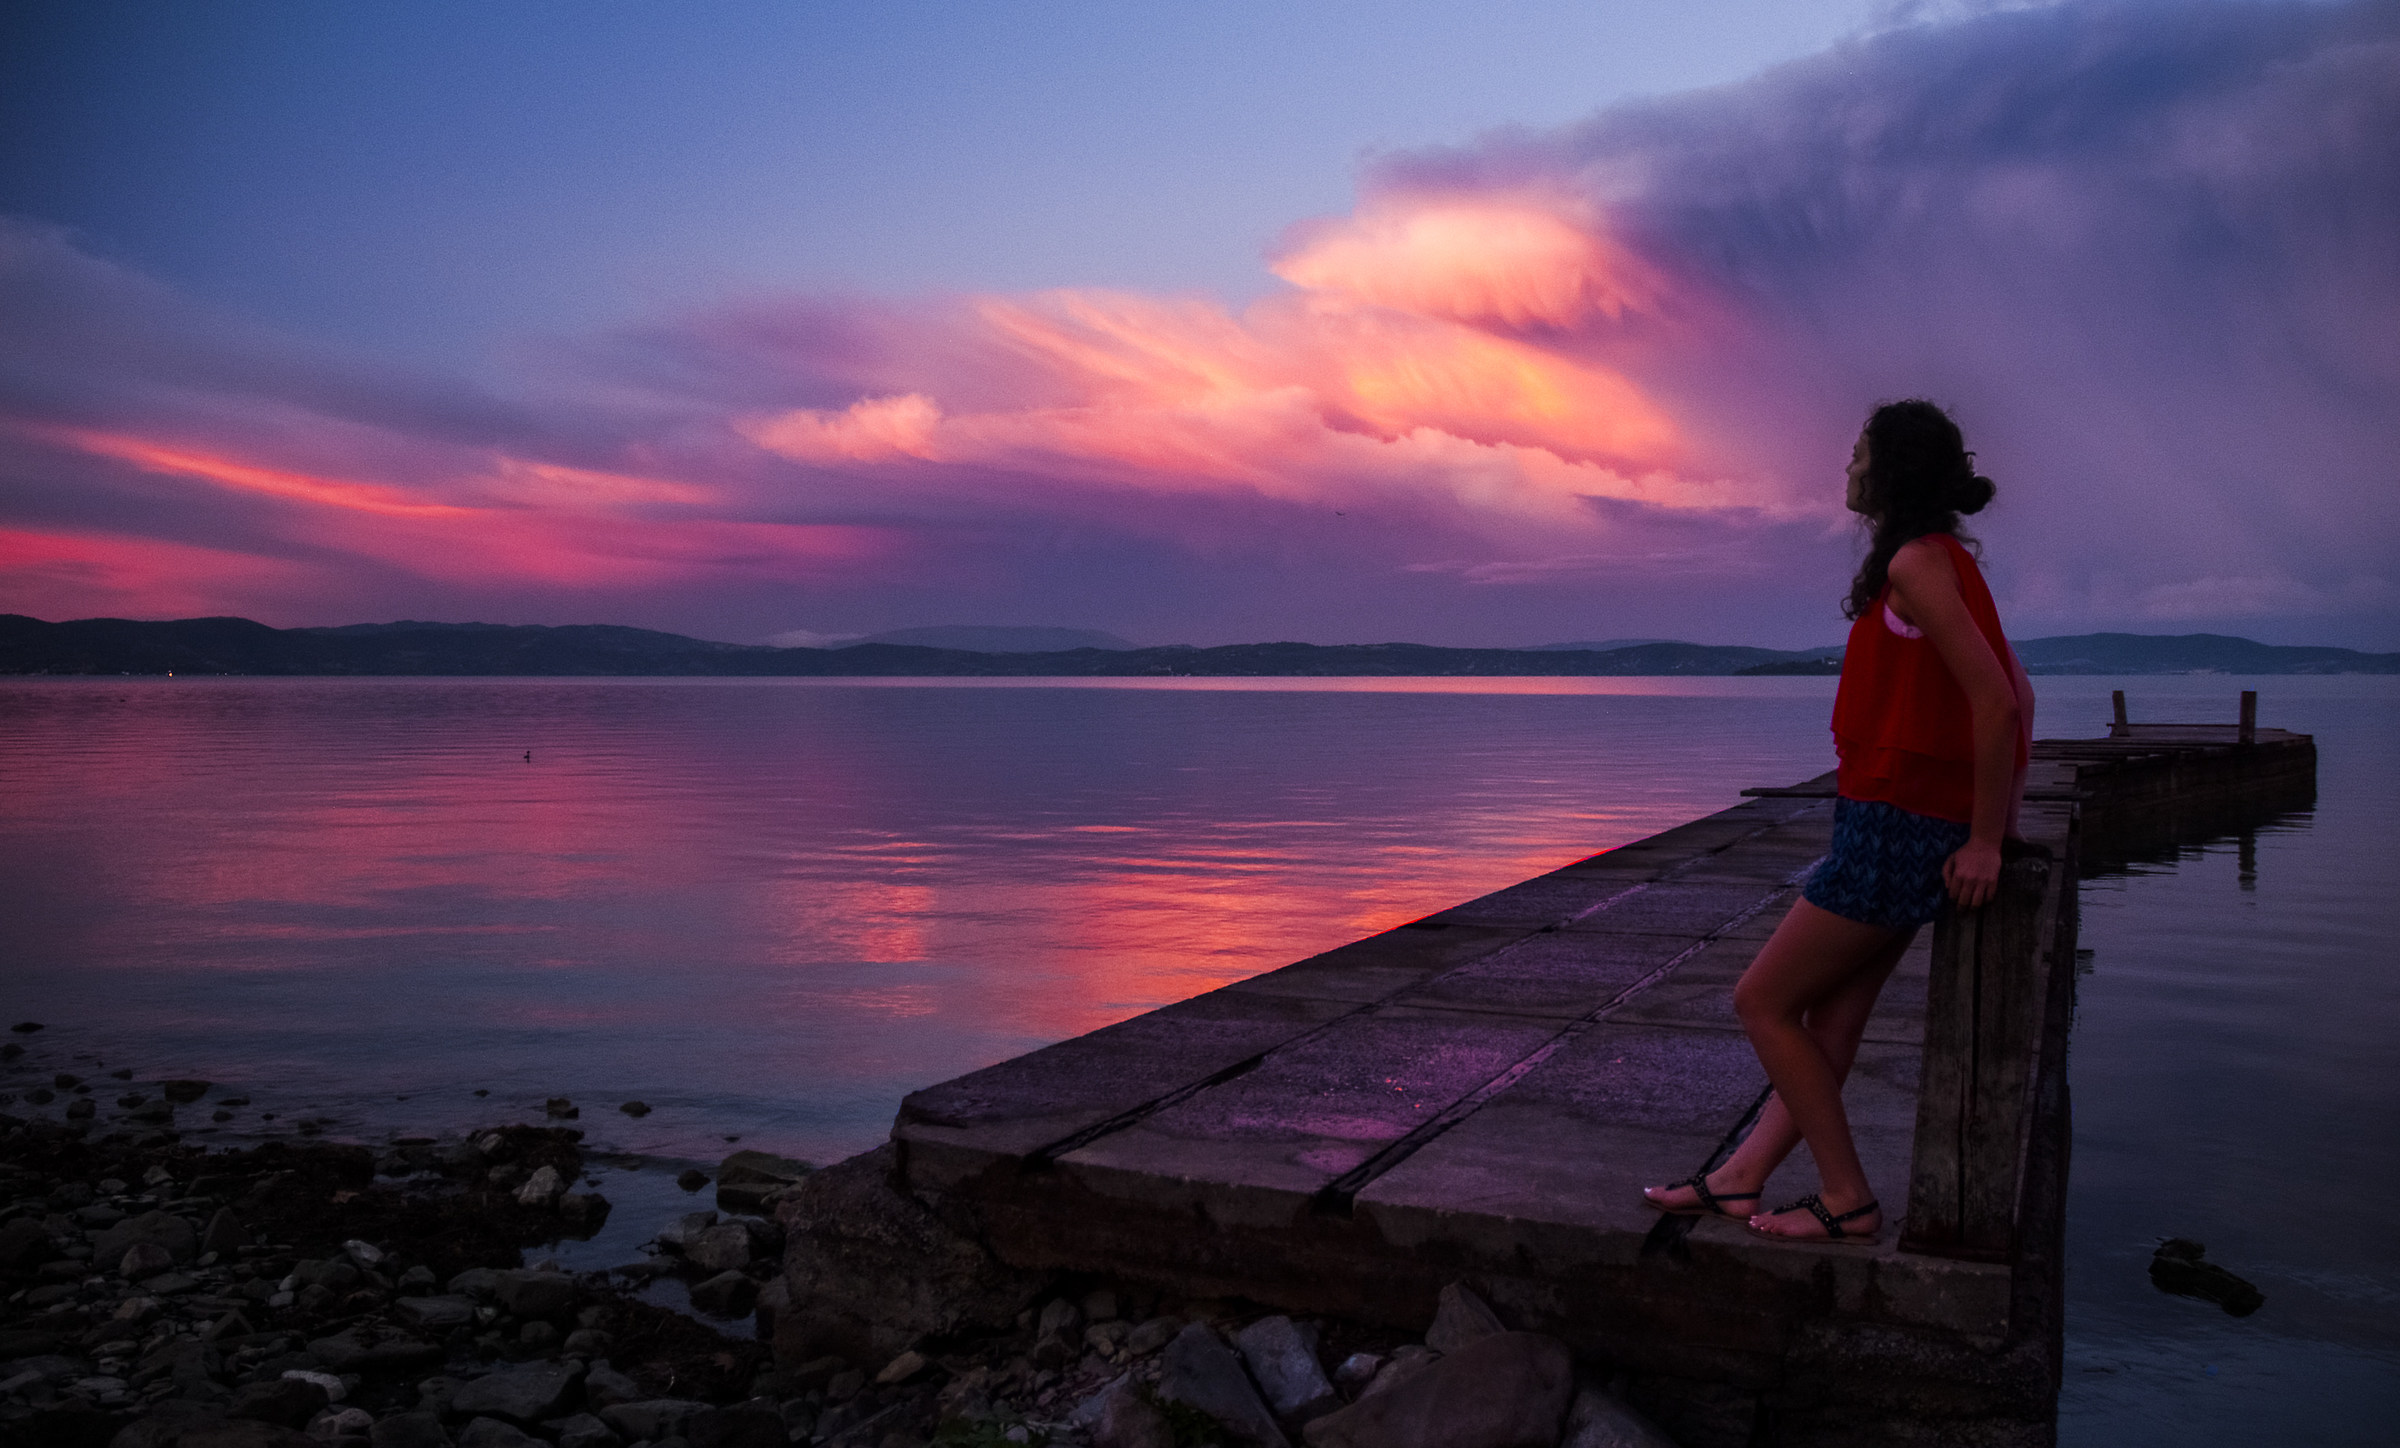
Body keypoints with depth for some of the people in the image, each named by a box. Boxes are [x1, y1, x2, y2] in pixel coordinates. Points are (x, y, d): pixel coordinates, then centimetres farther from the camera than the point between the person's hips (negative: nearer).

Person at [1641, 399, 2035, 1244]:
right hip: (1920, 830, 10)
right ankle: (1742, 1178, 20)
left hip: (1897, 831, -10)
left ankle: (1848, 1201, 7)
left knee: (1763, 1000, 0)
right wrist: (2004, 809, 16)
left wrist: (1984, 839, -18)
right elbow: (2018, 692, 19)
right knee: (1831, 1018, 12)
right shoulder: (1945, 562, 16)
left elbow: (1994, 698, -23)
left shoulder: (1917, 563, -16)